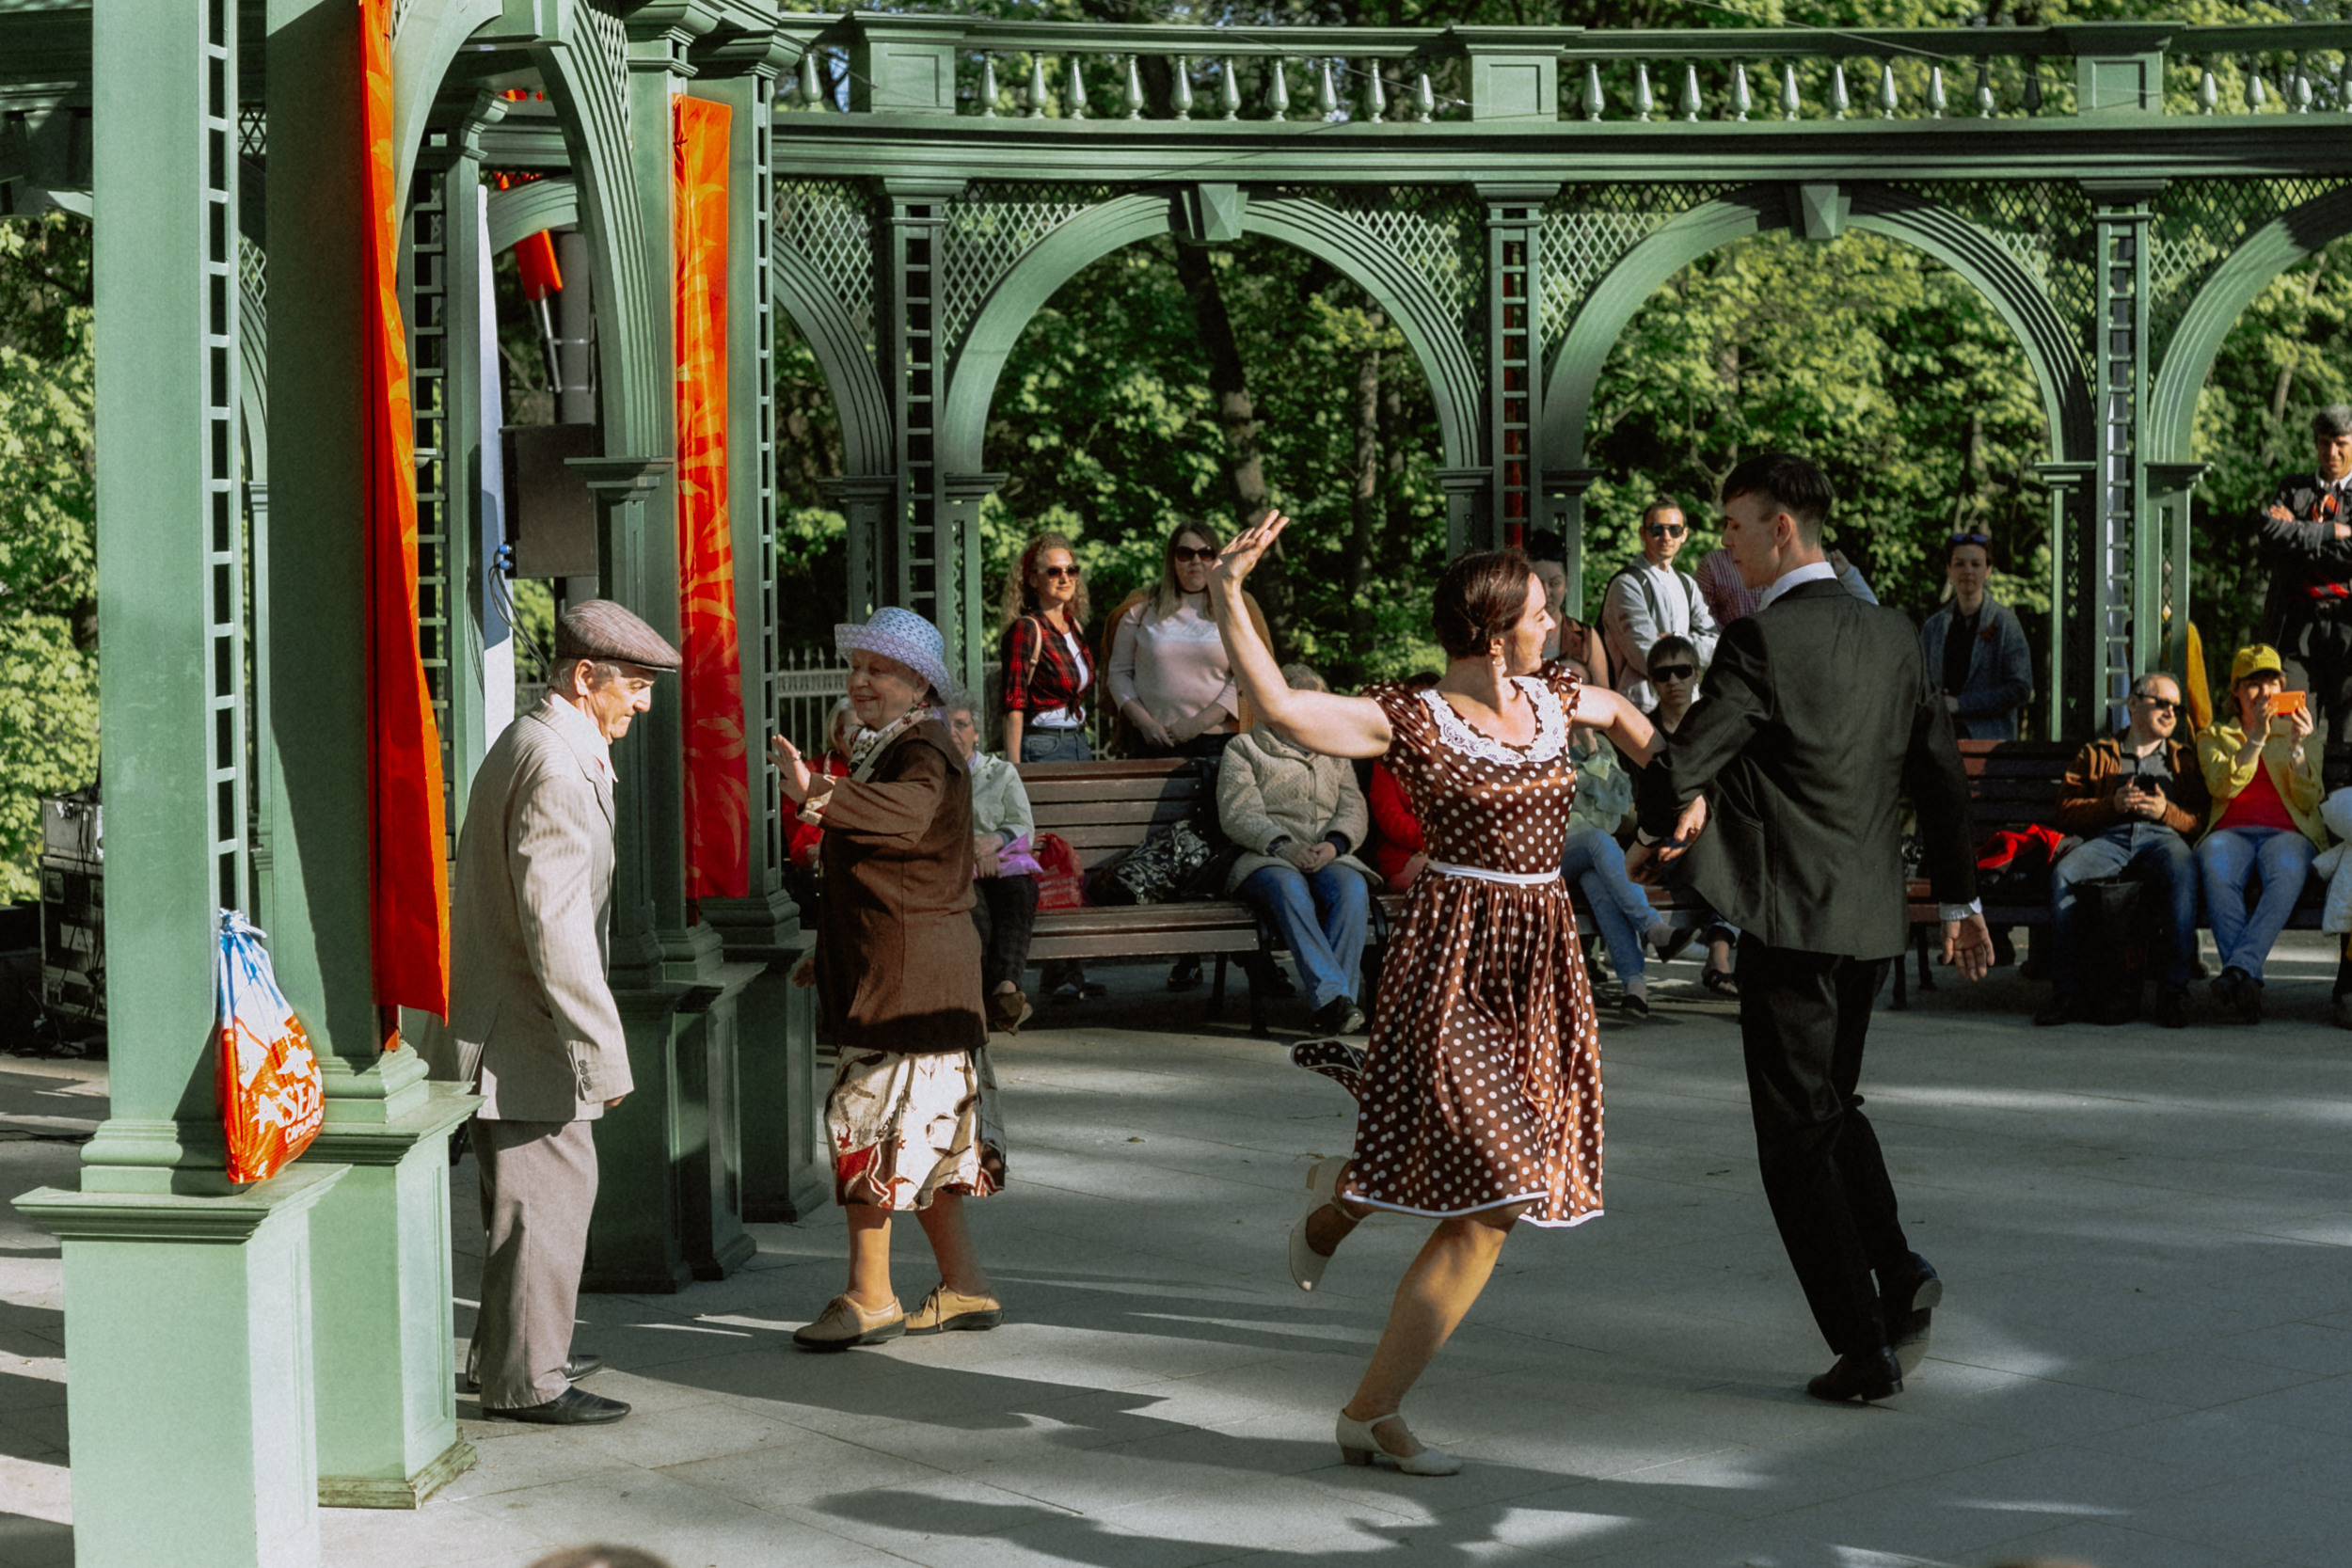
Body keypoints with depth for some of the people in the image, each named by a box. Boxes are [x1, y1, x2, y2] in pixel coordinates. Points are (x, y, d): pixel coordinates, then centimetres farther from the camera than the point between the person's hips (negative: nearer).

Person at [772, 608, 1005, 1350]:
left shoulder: (924, 748, -14)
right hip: (879, 971, 11)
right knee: (926, 1130, 13)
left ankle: (870, 1296, -4)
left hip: (911, 974, -11)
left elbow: (908, 811, -39)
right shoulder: (882, 747, 19)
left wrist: (819, 798, -53)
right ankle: (965, 1286, 20)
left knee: (871, 1121, -9)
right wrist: (830, 952, 28)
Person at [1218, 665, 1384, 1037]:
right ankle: (1333, 996, -51)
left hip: (1328, 857, 3)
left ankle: (1331, 1006, -42)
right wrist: (1282, 845, -19)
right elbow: (1237, 815, 0)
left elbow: (1354, 810, 13)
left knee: (1353, 888, -34)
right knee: (1289, 888, -39)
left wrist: (1333, 845, -11)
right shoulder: (1244, 748, 16)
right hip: (1265, 859, -3)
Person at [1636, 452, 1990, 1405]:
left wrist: (1665, 827, 6)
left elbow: (1677, 770, -17)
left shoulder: (1764, 639, -15)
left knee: (1797, 1133, 2)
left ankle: (1864, 1347, 2)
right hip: (1874, 915, 8)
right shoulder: (1889, 632, 8)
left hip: (1790, 916, -8)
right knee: (1832, 1105, 24)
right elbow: (1941, 772, 14)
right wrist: (1959, 898, 23)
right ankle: (1898, 1273, 7)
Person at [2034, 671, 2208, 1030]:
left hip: (2162, 836, 0)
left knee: (2183, 870, -39)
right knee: (2063, 873, -33)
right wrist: (2112, 804, -2)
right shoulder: (2096, 754, 26)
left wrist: (2166, 811, -4)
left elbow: (2201, 818, 16)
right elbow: (2066, 811, 14)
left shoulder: (2185, 758, 29)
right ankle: (2066, 990, -28)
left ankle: (2173, 989, -38)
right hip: (2109, 837, 0)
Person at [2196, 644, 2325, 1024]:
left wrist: (2297, 749, -5)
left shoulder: (2296, 730, 22)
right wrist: (2256, 739, -9)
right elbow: (2222, 787, 0)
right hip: (2231, 832, 0)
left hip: (2286, 833, 0)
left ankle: (2238, 968, -53)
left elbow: (2309, 803, 10)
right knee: (2215, 867, -39)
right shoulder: (2215, 735, 21)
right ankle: (2249, 980, -47)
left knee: (2287, 871, -39)